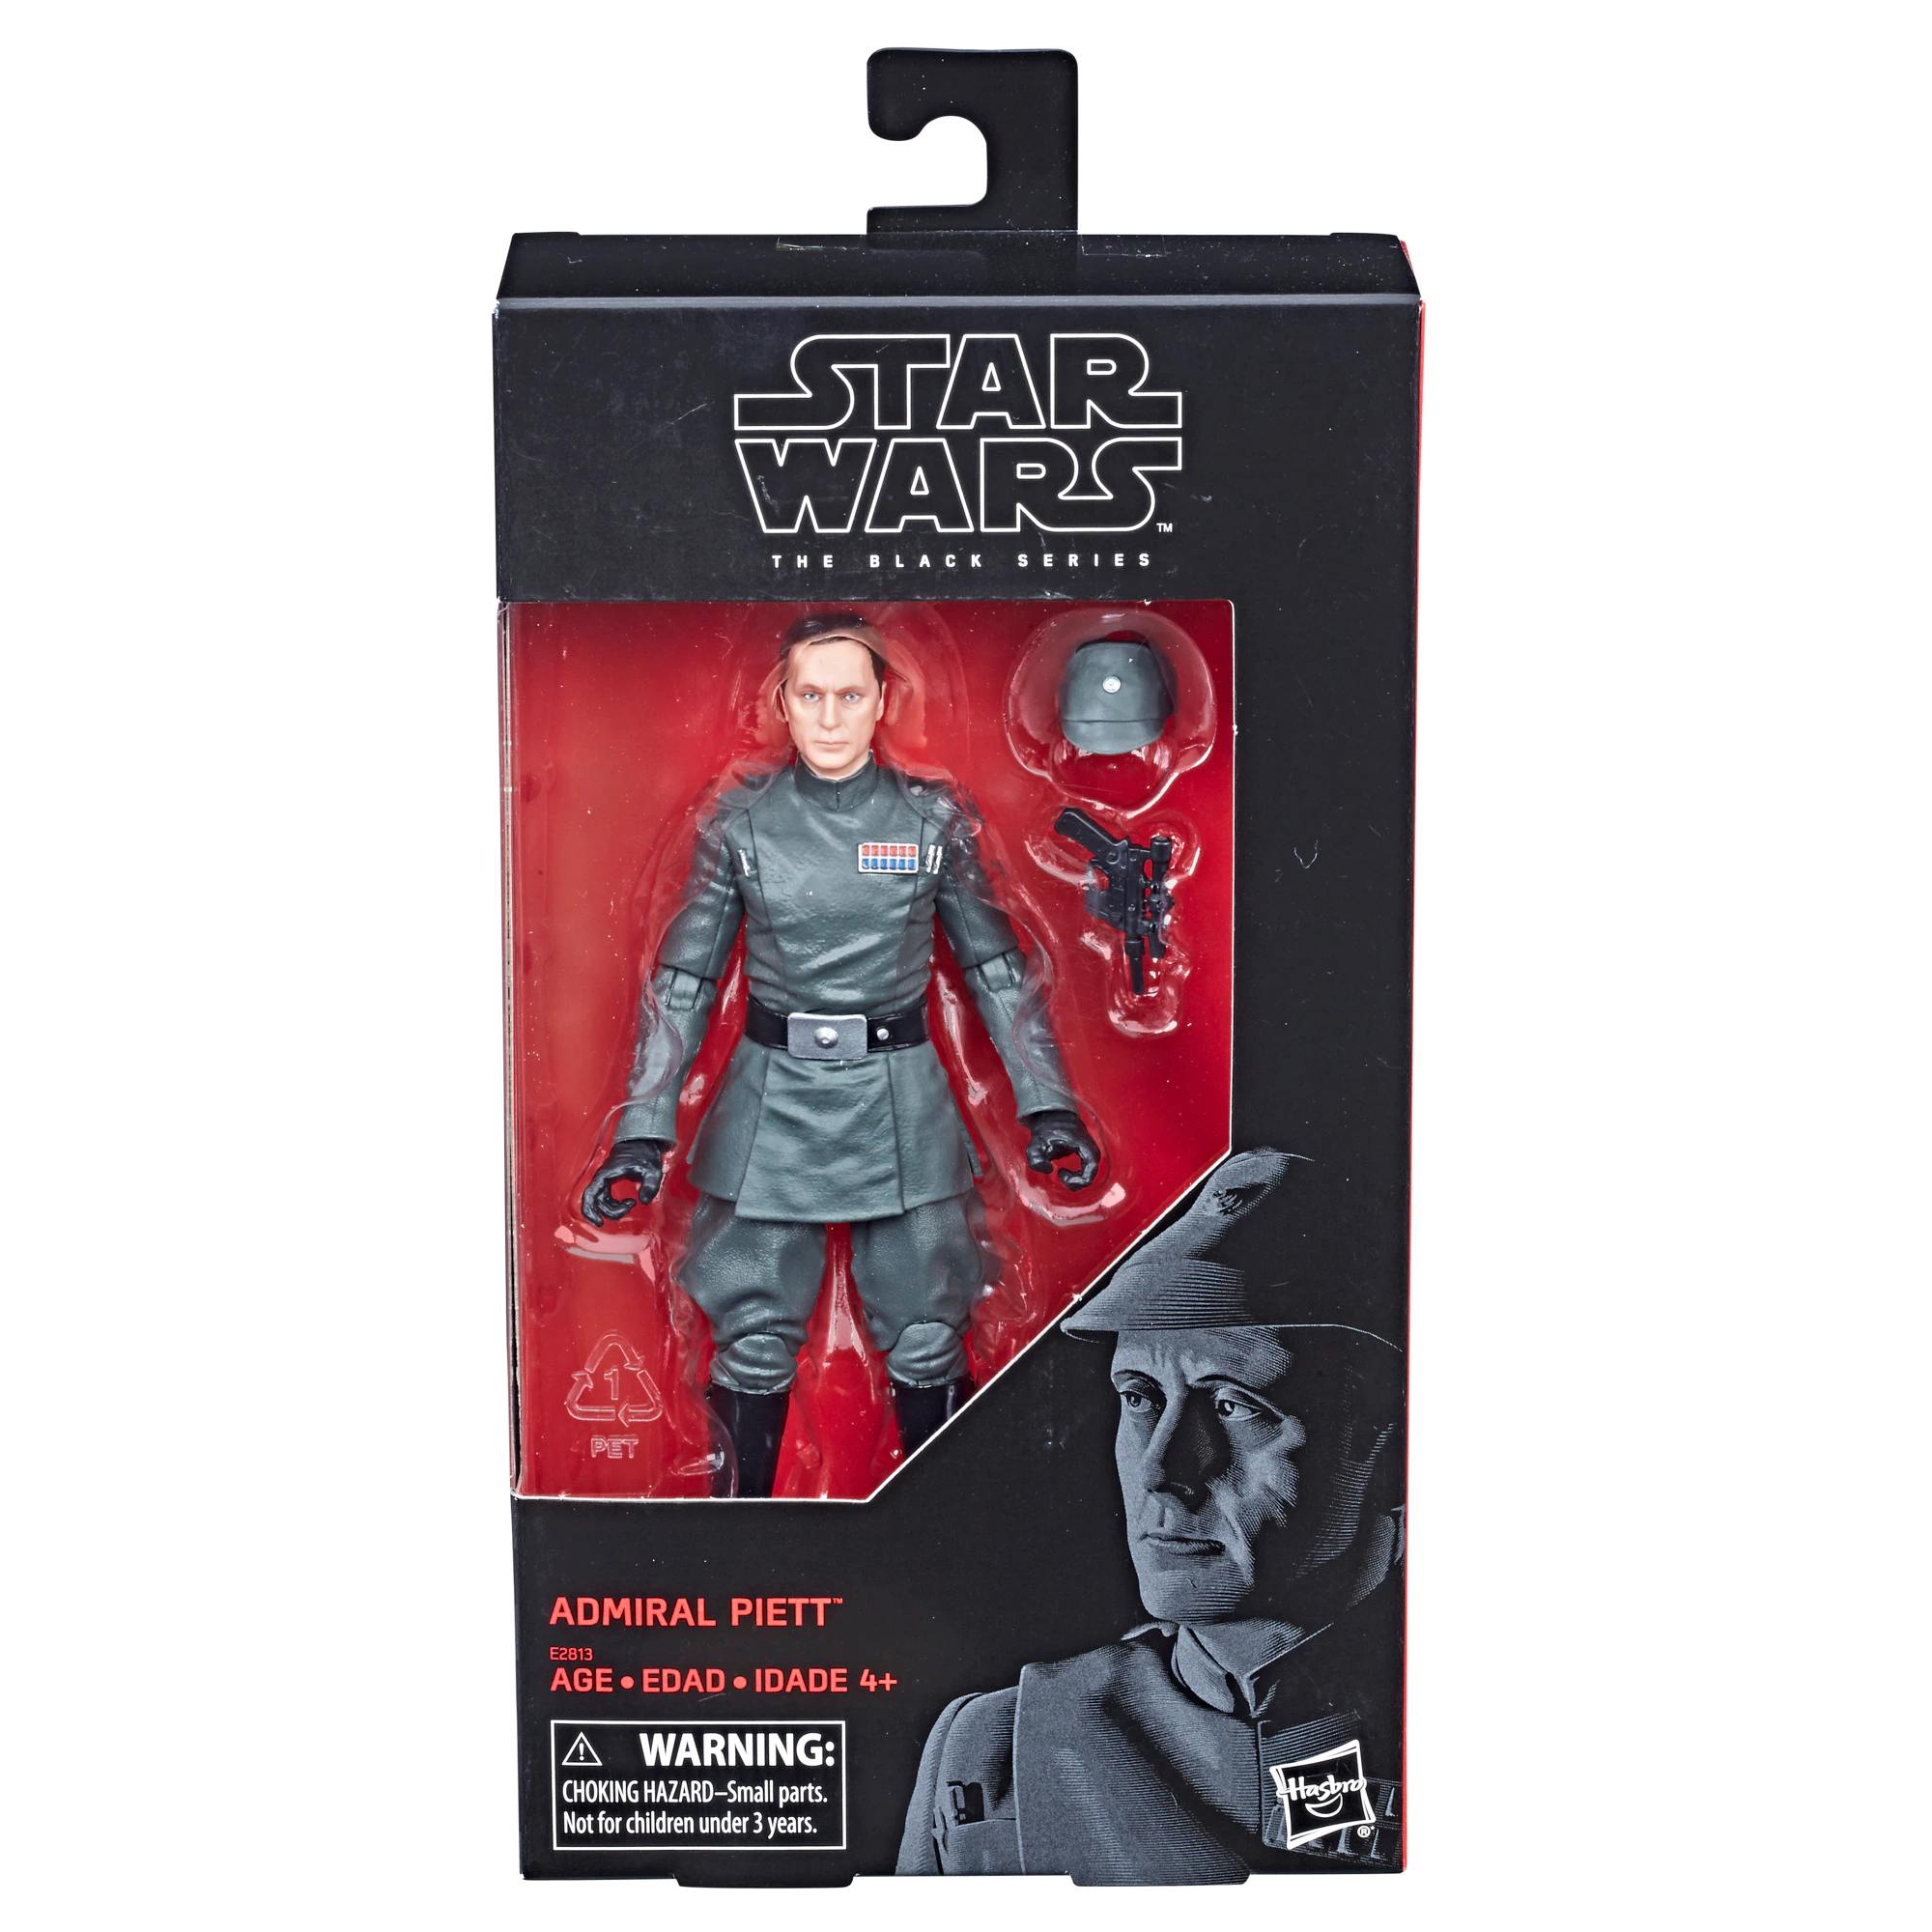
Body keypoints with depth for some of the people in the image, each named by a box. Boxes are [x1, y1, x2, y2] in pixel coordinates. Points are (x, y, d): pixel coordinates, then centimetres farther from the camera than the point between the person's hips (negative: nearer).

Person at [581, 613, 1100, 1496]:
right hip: (771, 1105, 0)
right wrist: (642, 1128, -4)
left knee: (926, 1346, 7)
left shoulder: (933, 818, -1)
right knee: (753, 1345, 6)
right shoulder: (739, 823, -1)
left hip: (902, 1107, 0)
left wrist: (1047, 1105, -2)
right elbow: (682, 979, 3)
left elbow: (996, 967, 5)